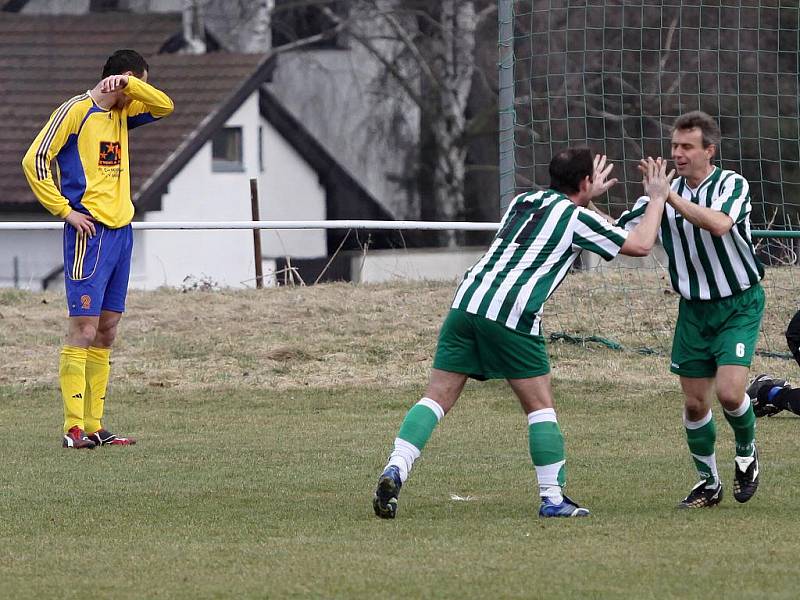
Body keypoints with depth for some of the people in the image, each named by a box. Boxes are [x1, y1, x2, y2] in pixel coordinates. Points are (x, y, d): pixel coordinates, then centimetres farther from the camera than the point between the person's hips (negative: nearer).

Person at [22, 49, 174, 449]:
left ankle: (94, 426, 11)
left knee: (107, 330, 8)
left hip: (121, 231, 9)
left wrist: (131, 84, -1)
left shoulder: (122, 112, 16)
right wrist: (65, 210, -12)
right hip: (91, 232, -8)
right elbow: (35, 160, -10)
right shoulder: (74, 111, -6)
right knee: (83, 328, -11)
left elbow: (163, 107, 15)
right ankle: (74, 428, -14)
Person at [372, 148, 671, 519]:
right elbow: (640, 245, 9)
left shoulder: (523, 202, 23)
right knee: (540, 405, 6)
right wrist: (658, 197, 22)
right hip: (510, 316, -6)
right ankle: (553, 498, 5)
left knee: (437, 397, 2)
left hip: (467, 301, 6)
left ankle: (394, 471, -14)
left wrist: (587, 195, 54)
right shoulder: (576, 218, 4)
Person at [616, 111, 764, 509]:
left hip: (738, 305, -5)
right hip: (693, 308, 5)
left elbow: (719, 224, -36)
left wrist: (670, 197, -37)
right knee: (694, 403, 3)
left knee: (729, 391, -20)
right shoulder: (665, 193, 0)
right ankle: (709, 483, 21)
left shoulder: (732, 185, -14)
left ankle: (747, 452, 11)